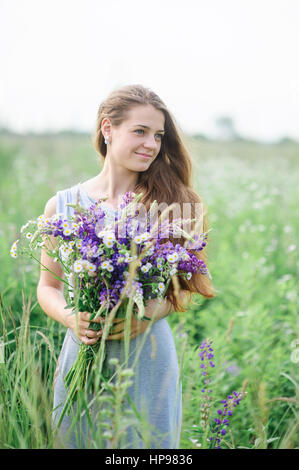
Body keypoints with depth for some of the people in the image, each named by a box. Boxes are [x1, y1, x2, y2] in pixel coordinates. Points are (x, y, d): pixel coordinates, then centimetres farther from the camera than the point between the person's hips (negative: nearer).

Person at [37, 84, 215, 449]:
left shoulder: (168, 203, -3)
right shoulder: (62, 206, -1)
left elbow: (184, 289, 3)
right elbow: (48, 287, 7)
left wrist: (151, 314, -17)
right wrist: (70, 318, -13)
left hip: (149, 360, 0)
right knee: (77, 440, 12)